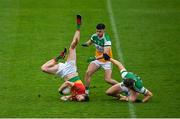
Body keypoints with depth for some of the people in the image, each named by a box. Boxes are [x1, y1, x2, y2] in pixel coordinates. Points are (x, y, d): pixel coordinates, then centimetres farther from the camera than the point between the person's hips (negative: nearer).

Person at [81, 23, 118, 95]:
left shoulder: (106, 40, -27)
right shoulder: (94, 36, -7)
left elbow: (106, 54, -37)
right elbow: (90, 42, 16)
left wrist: (95, 58, -47)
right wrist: (86, 44, -9)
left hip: (106, 60, -5)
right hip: (97, 58, 6)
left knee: (107, 80, -15)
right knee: (88, 73, -14)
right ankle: (86, 91, -2)